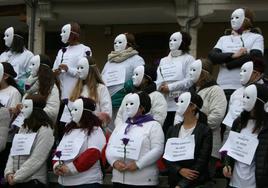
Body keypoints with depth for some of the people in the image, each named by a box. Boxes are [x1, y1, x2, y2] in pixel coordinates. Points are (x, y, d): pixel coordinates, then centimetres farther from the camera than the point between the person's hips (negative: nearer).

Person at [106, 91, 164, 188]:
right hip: (119, 179, 5)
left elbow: (157, 150, -10)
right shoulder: (120, 126, 19)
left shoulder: (153, 125, 1)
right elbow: (109, 147, 12)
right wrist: (114, 162, -9)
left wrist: (138, 164, -18)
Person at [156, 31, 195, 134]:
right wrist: (160, 87, -7)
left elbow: (190, 80, -7)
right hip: (164, 104, 5)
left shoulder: (188, 59, 5)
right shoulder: (163, 60, 23)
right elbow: (158, 80, 16)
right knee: (164, 131, -3)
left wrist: (170, 87, -10)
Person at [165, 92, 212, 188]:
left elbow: (202, 161, -11)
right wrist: (179, 170, -15)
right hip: (174, 180, 4)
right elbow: (167, 156, 4)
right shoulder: (172, 129, 7)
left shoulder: (205, 131, -6)